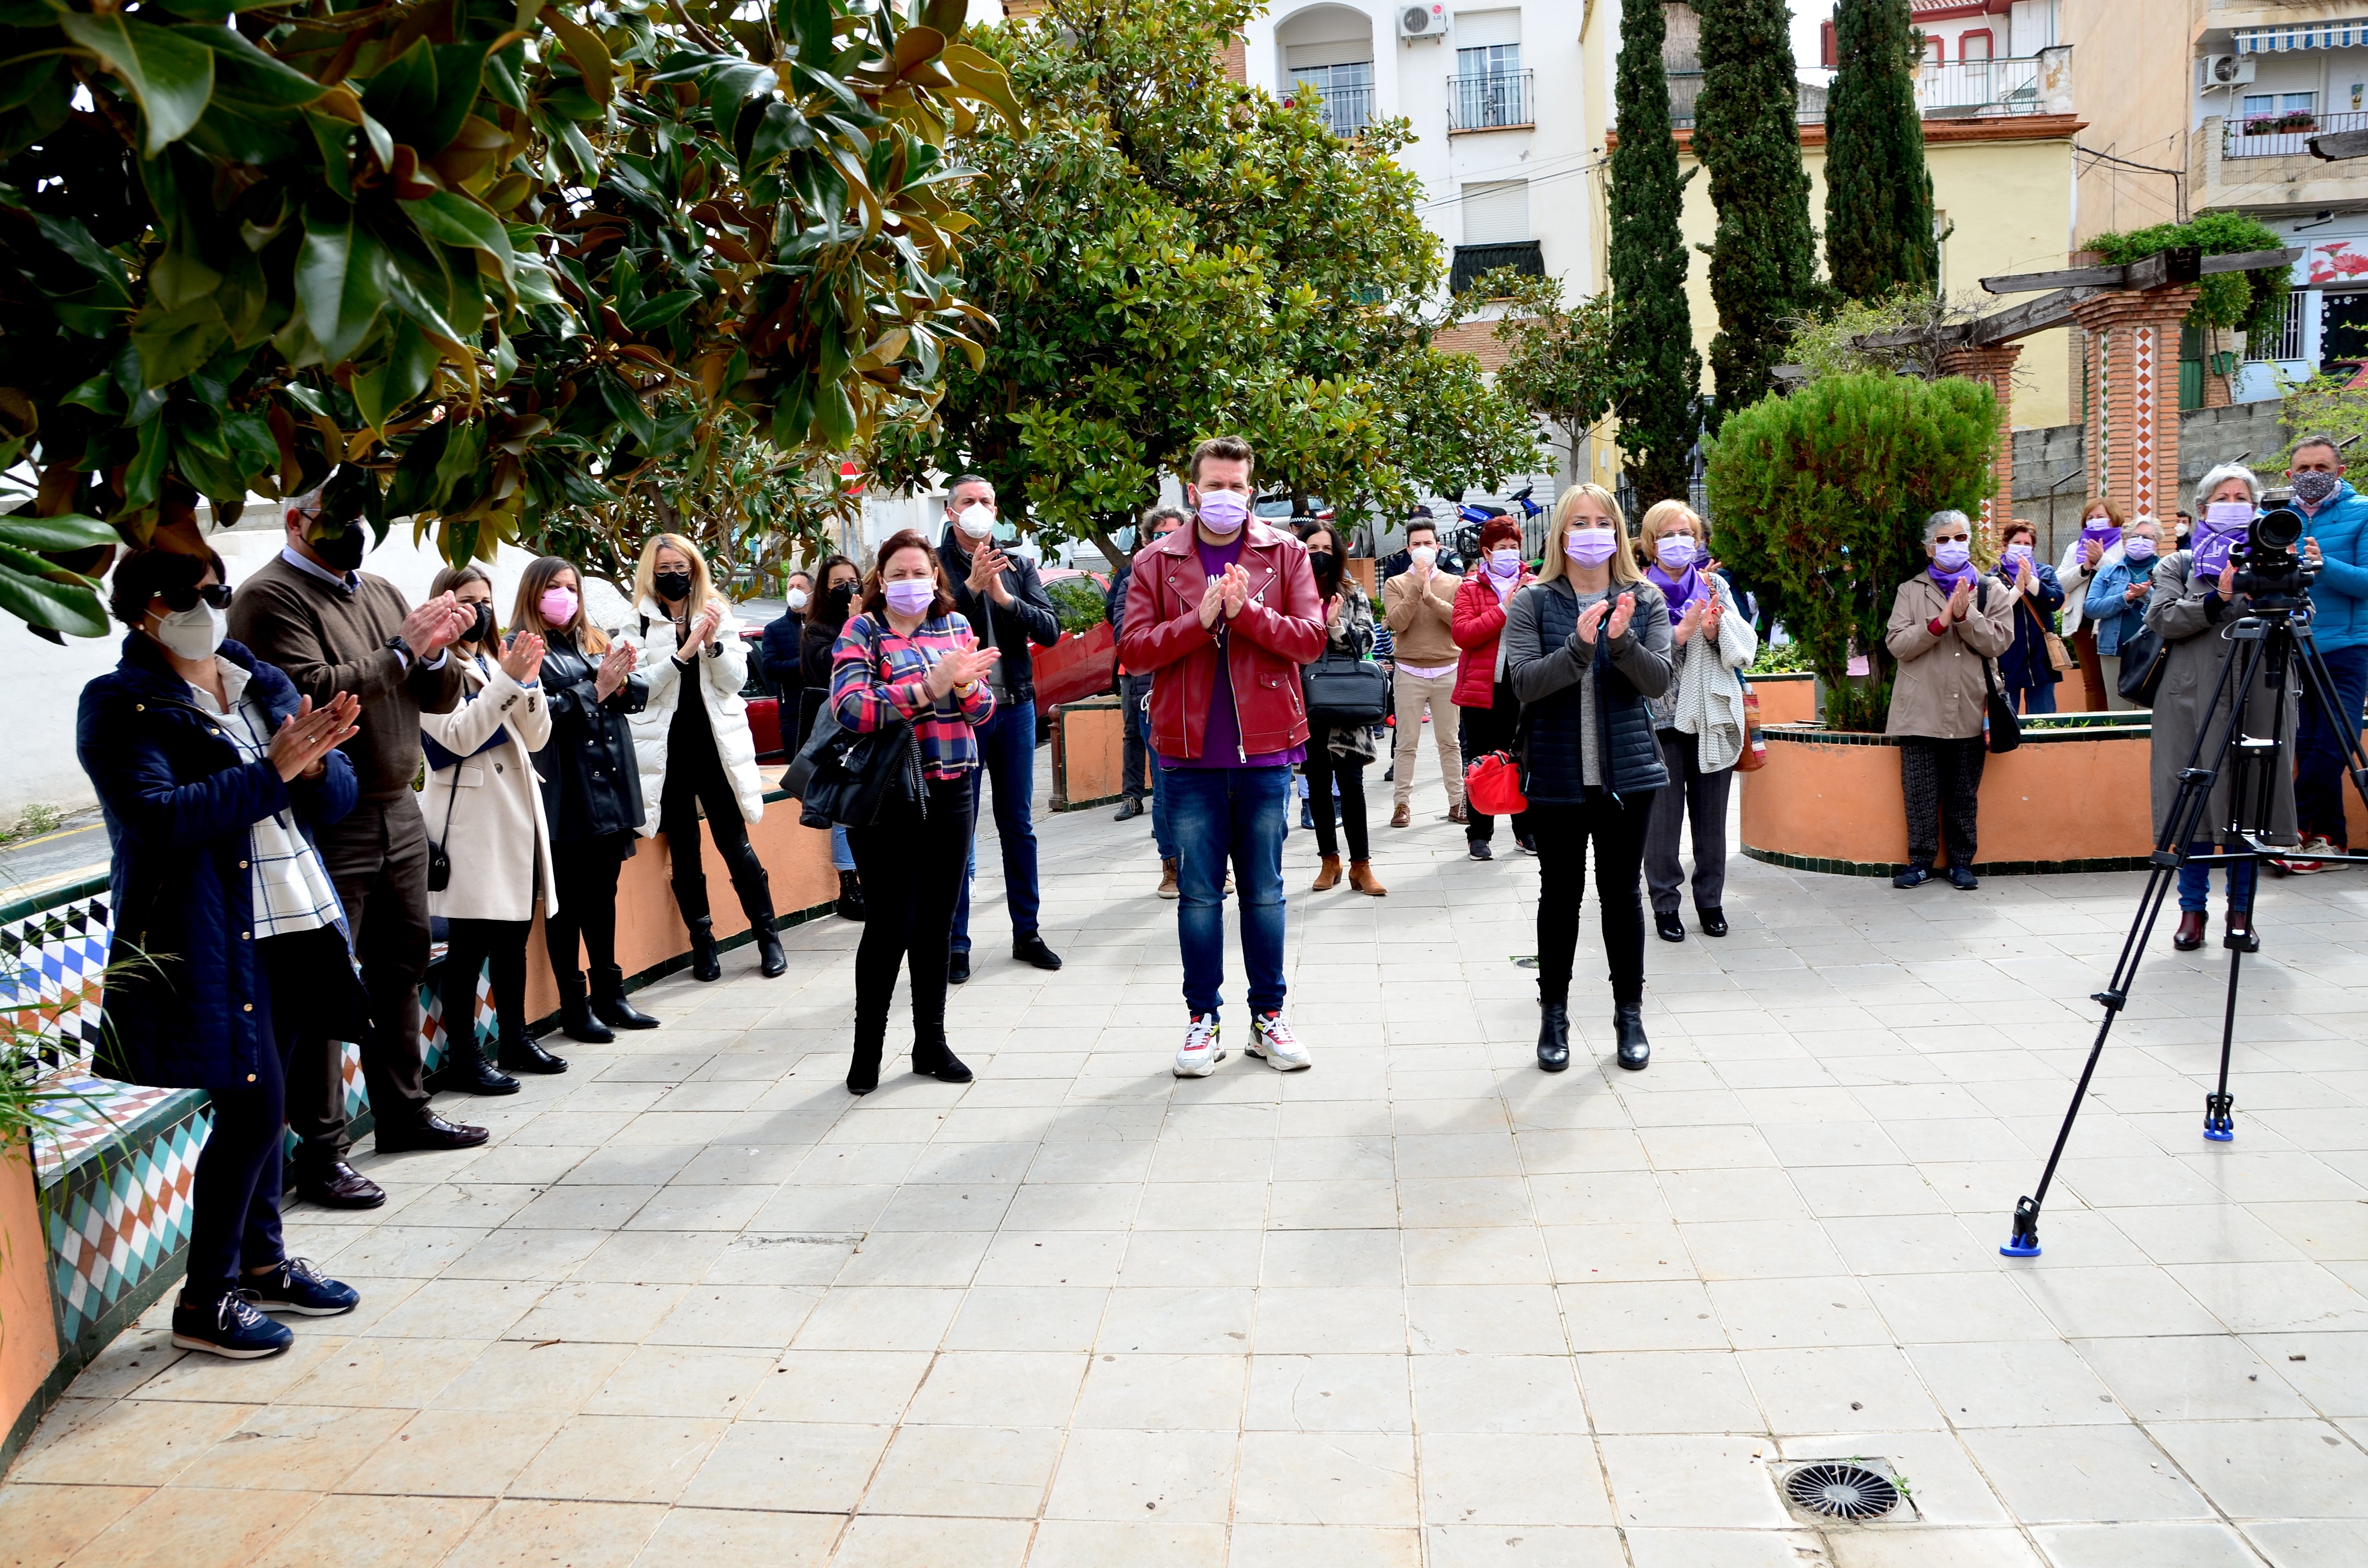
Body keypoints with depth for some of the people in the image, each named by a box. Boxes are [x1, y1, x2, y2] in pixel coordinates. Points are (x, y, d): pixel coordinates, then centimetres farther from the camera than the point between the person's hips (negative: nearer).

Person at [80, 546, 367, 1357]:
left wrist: (314, 765, -14)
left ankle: (262, 1261, 29)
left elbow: (337, 798, 8)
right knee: (252, 1106, -7)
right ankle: (205, 1301, 7)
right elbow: (157, 818, -19)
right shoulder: (121, 705, -5)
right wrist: (271, 773, -22)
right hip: (206, 937, -6)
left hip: (294, 923, 6)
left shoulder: (265, 683, 13)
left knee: (261, 1103, 15)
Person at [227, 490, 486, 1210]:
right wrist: (401, 650, -17)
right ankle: (320, 1152, 3)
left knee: (402, 966, 16)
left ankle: (405, 1110, 30)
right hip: (327, 822, -8)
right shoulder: (270, 598, -9)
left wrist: (436, 650, -7)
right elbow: (314, 693, -23)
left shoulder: (382, 592, 14)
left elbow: (440, 698, 13)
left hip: (399, 810, 8)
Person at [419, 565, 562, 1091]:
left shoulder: (497, 661, 16)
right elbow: (459, 736, -18)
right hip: (469, 817, -7)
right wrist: (508, 681, -20)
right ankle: (463, 1057, 3)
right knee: (469, 944, -4)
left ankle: (515, 1039, 25)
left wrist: (529, 680, -5)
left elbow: (537, 738, 10)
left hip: (518, 811, 7)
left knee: (514, 936, 14)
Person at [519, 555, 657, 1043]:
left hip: (609, 787, 6)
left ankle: (609, 993, 24)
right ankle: (574, 1006, 10)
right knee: (567, 902, 2)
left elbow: (639, 697, 11)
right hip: (566, 795, -6)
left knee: (603, 896, 14)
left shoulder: (595, 642, 16)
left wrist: (622, 680, -9)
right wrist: (596, 689, -16)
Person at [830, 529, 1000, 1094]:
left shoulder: (956, 627, 10)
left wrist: (963, 684, -16)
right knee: (891, 923, -3)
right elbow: (850, 708, -19)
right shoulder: (862, 631, -3)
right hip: (888, 797, -4)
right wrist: (929, 687, -26)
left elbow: (984, 709, 6)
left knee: (937, 921, 11)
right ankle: (868, 1047, 12)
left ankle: (931, 1042, 23)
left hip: (951, 792, 5)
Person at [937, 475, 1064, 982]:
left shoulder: (1019, 567, 8)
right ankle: (956, 942, 8)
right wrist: (972, 586, -21)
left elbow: (1050, 630, -2)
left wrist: (1005, 598, -15)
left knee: (1019, 827, 11)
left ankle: (1026, 932, 21)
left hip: (1015, 708, 4)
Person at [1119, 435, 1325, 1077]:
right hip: (1190, 754, 0)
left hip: (1266, 750, 0)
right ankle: (1203, 1019, 18)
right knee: (1199, 895, 7)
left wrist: (1247, 612, -18)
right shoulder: (1158, 562, 4)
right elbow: (1134, 650, -4)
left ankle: (1268, 1015, 21)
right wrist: (1202, 618, -16)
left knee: (1265, 893, 9)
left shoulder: (1285, 553, 5)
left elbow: (1311, 638, -4)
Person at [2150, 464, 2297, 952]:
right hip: (2194, 699, -1)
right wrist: (2216, 600, -16)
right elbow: (2162, 619, -5)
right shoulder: (2178, 564, 14)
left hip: (2260, 697, 1)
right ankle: (2193, 910, 10)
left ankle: (2241, 913, 11)